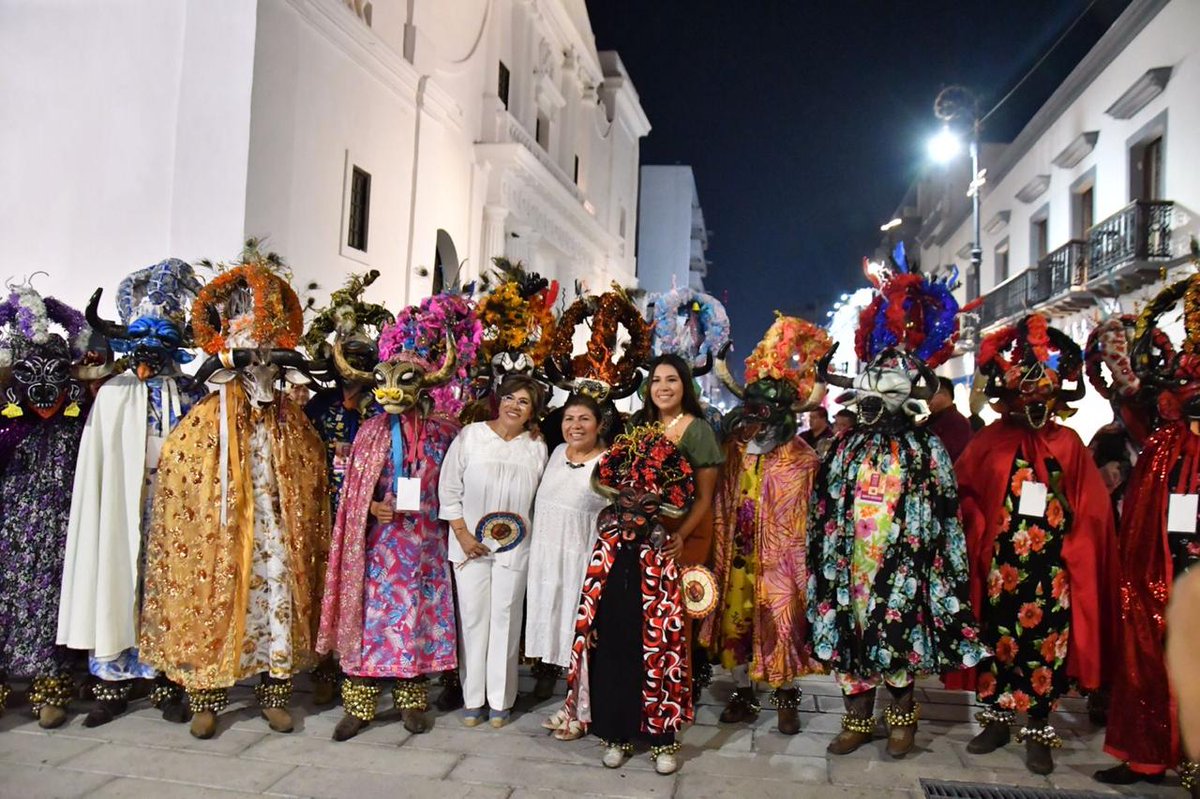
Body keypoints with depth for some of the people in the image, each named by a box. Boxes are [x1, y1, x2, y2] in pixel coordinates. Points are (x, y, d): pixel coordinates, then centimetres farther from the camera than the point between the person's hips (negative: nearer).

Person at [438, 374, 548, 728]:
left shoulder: (537, 448, 1)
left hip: (514, 547, 1)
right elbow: (449, 490, -4)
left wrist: (523, 532, -3)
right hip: (470, 544, -1)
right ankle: (472, 698, 21)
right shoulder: (470, 436, -5)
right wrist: (462, 534, -8)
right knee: (472, 618, 7)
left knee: (505, 620, 8)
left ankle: (500, 699, 21)